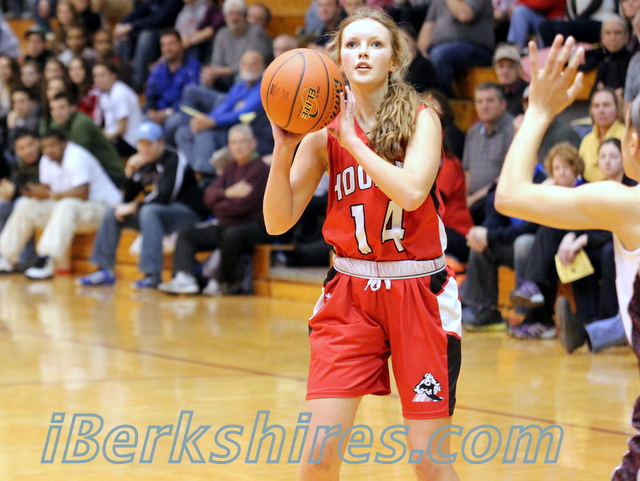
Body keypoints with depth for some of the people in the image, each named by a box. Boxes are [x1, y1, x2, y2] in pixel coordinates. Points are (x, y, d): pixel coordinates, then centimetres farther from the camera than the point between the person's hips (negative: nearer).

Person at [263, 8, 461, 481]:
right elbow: (278, 222, -2)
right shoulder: (323, 130, 2)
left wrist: (352, 140, -17)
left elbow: (411, 192, -22)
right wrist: (284, 149, -15)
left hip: (418, 295, -2)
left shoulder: (420, 119, -4)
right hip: (350, 294, 2)